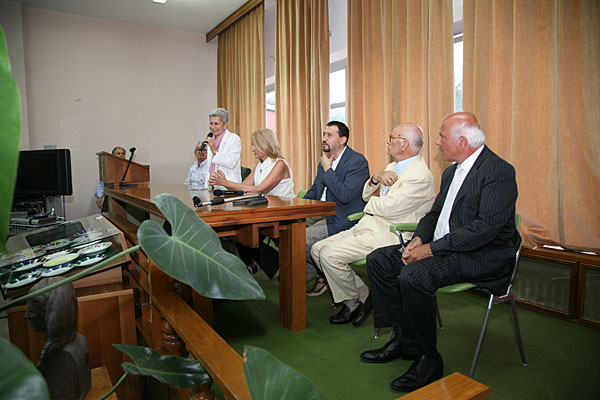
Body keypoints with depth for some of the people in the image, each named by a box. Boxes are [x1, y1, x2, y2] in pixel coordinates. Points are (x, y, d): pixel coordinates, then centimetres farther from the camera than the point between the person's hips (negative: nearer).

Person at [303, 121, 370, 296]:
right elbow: (314, 190, 23)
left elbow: (345, 195, -26)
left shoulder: (358, 161, -13)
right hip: (321, 215, 9)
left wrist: (328, 169, -16)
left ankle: (322, 275, 6)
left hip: (342, 221, -8)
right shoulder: (325, 161, 13)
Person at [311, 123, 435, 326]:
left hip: (385, 236, -10)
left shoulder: (421, 176, -16)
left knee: (329, 255, -20)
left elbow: (389, 208, -24)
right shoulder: (393, 167, 16)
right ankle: (362, 295, 8)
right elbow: (366, 195, 16)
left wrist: (373, 200, -3)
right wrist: (375, 178, -5)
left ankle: (354, 302, 5)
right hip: (366, 226, 10)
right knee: (317, 249, 2)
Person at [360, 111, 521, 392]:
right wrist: (419, 239, -4)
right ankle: (402, 338, 7)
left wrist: (432, 248, -24)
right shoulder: (451, 172, 15)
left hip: (483, 255, -9)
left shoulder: (499, 172, -14)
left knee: (414, 274, -32)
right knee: (378, 260, -1)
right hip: (442, 248, 9)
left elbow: (487, 227, -23)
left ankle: (427, 358, -11)